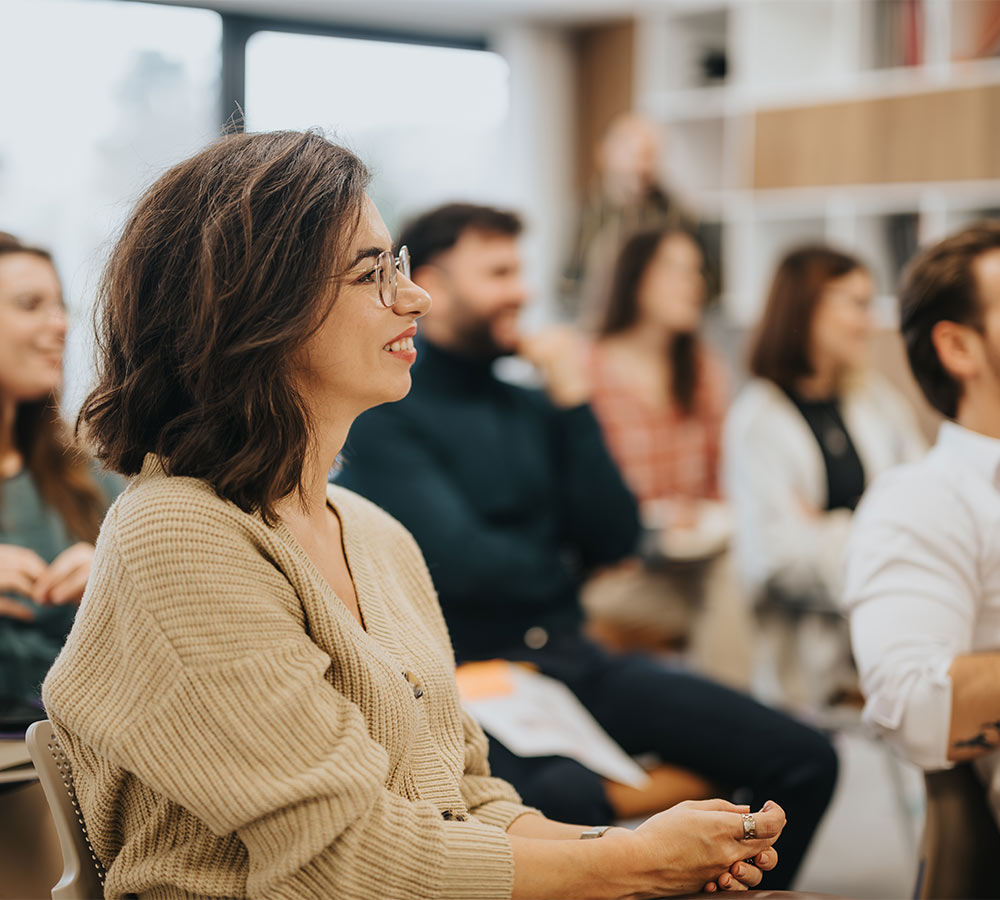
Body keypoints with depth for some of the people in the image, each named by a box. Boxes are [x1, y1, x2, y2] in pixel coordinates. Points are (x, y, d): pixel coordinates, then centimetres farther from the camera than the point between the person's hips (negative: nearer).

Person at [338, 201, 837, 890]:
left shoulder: (534, 408, 14)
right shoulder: (385, 418, -5)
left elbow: (616, 537, 6)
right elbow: (462, 563, -15)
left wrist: (574, 402, -1)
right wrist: (566, 572, 3)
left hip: (574, 660, 7)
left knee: (805, 761, -7)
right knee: (572, 802, -39)